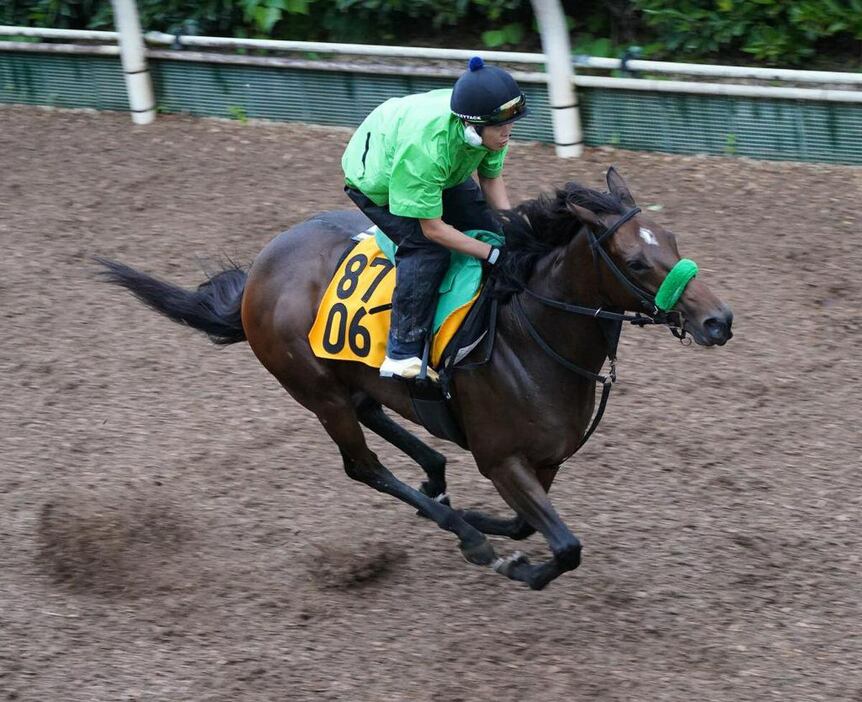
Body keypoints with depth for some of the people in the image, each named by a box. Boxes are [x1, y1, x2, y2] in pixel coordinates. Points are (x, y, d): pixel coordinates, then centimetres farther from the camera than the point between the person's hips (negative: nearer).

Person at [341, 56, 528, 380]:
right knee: (427, 248, -26)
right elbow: (433, 228, -36)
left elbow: (491, 178, -6)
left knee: (490, 229, -1)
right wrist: (494, 255, -34)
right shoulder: (425, 145, -46)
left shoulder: (491, 127, -27)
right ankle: (401, 355, -20)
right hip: (375, 180, -8)